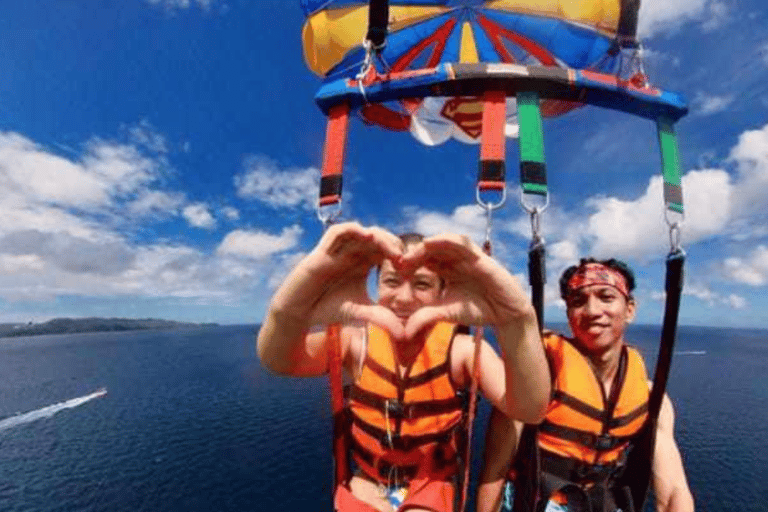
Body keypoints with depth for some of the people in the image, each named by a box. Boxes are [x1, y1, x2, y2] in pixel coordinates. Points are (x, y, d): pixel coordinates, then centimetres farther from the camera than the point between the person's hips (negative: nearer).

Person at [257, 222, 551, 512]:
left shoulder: (461, 349, -19)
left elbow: (530, 411, -35)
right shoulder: (358, 342, -17)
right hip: (365, 487, 1)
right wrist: (288, 313, -56)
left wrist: (517, 321, -55)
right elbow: (279, 361, -32)